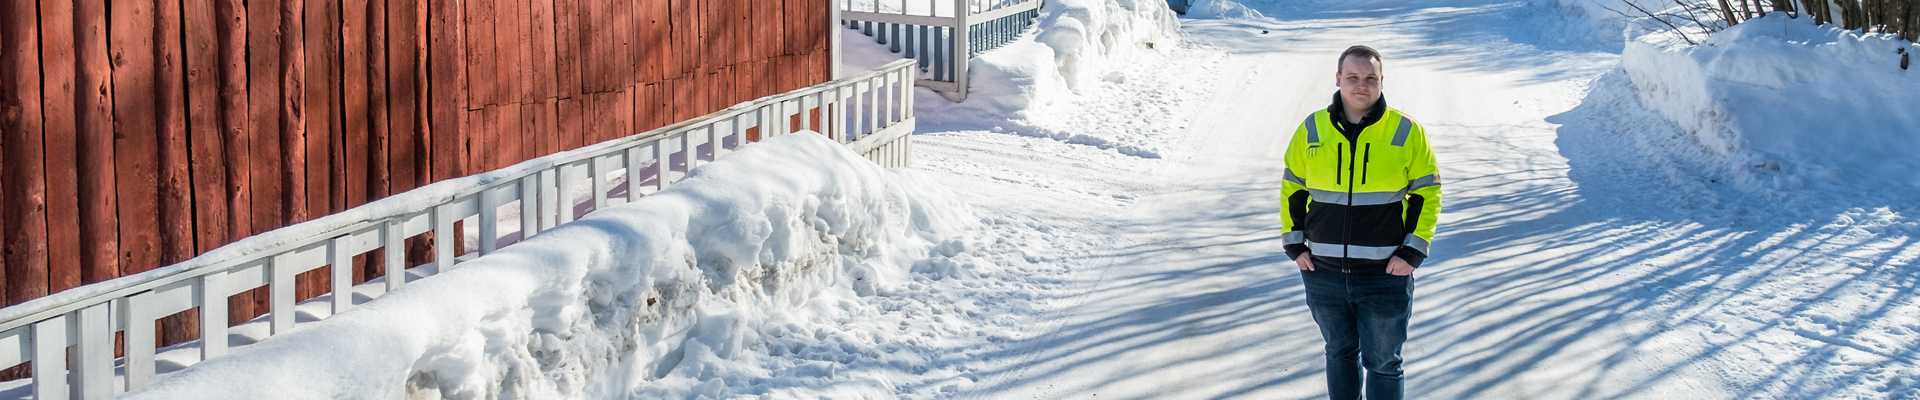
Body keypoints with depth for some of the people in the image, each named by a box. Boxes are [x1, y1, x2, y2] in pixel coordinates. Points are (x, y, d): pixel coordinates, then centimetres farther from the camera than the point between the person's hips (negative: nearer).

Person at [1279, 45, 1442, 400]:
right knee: (1340, 355, 16)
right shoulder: (1312, 131, 2)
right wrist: (1294, 245, 4)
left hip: (1385, 275, -2)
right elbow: (1292, 189, 12)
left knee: (1383, 364, 4)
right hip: (1324, 274, 2)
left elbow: (1427, 193, 1)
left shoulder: (1407, 133, -4)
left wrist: (1412, 251, -7)